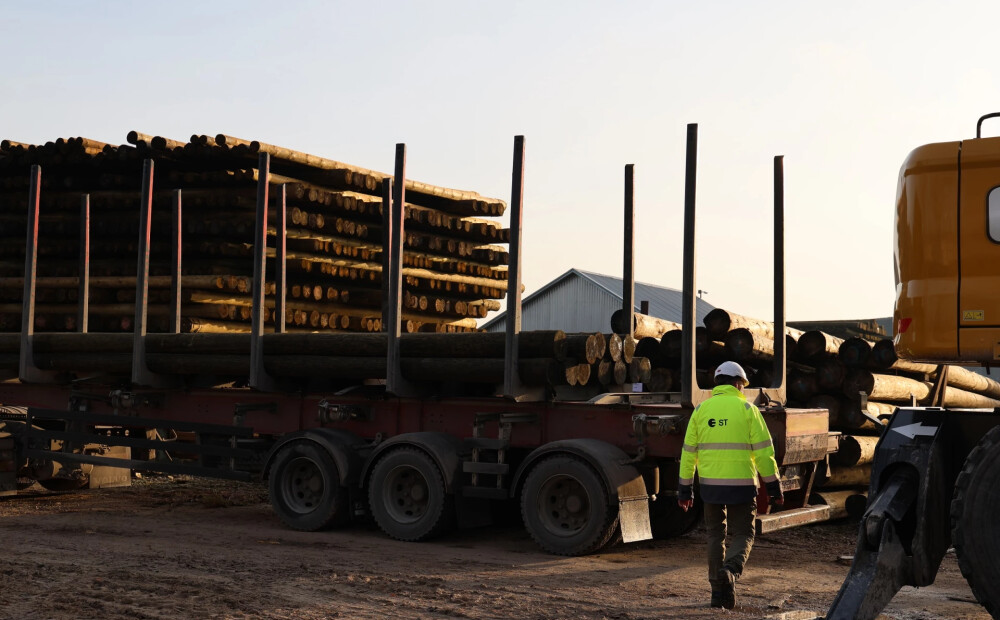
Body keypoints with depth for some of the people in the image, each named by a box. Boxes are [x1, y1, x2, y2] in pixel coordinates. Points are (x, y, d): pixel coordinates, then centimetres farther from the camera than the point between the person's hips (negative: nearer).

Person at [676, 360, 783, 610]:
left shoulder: (701, 410, 5)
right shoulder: (747, 409, -3)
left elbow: (688, 452, 5)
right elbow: (763, 450, -5)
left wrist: (685, 489, 11)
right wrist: (774, 486, 1)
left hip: (710, 484, 2)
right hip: (741, 484, -2)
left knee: (716, 535, 15)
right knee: (742, 535, 9)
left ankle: (718, 592, 13)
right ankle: (730, 571, -20)